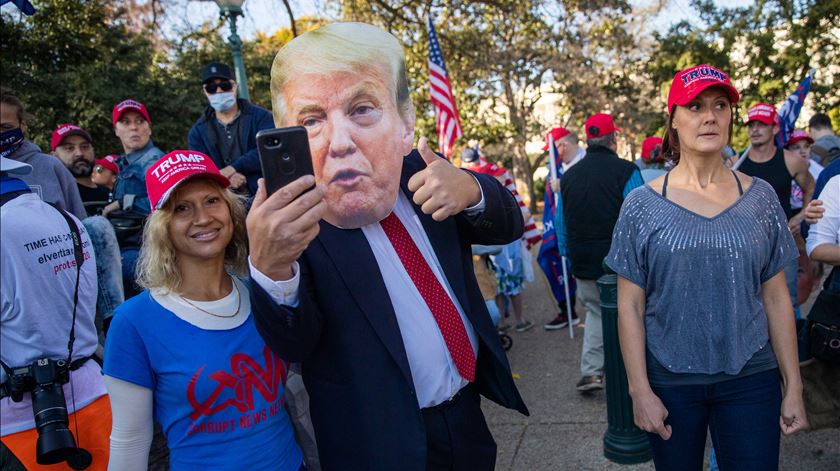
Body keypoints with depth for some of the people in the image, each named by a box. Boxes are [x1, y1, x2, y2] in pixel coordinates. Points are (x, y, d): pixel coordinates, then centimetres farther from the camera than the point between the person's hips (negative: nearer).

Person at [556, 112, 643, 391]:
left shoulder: (568, 177, 7)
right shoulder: (626, 171, -9)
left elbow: (561, 225, 11)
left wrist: (569, 258, 20)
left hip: (583, 264, 4)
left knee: (595, 312, 18)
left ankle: (590, 371, 13)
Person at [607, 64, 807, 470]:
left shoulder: (760, 198, 1)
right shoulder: (643, 205, -6)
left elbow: (776, 298, 4)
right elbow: (630, 307, -5)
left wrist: (793, 386, 3)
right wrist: (640, 391, -8)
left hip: (751, 379, 2)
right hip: (669, 382, -1)